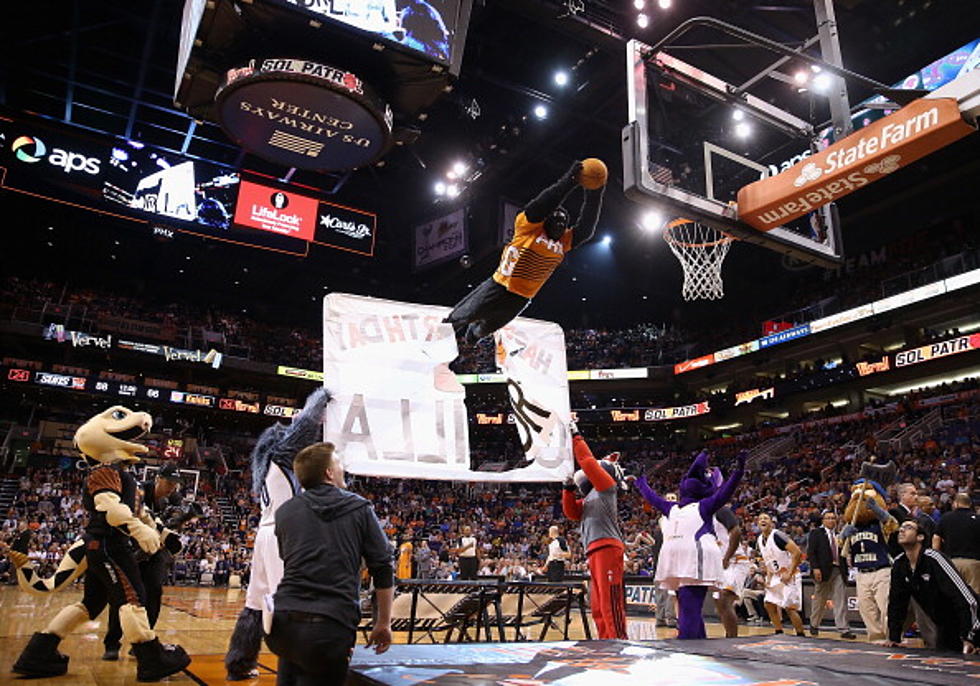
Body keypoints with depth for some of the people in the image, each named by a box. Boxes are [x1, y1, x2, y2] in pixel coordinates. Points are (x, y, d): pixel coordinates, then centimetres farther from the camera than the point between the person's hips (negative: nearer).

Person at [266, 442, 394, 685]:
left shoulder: (284, 512, 9)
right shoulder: (360, 508, 3)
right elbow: (383, 569, 3)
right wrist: (383, 623, 11)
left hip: (284, 621, 3)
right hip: (332, 627, -3)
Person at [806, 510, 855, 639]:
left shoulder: (838, 534, 14)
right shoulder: (816, 533, -1)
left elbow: (842, 554, 14)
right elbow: (811, 552, -8)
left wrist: (845, 569, 4)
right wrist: (815, 568, -17)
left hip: (838, 570, 4)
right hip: (823, 571, -4)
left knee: (841, 600, -5)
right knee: (819, 600, 8)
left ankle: (844, 629, -5)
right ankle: (814, 625, 25)